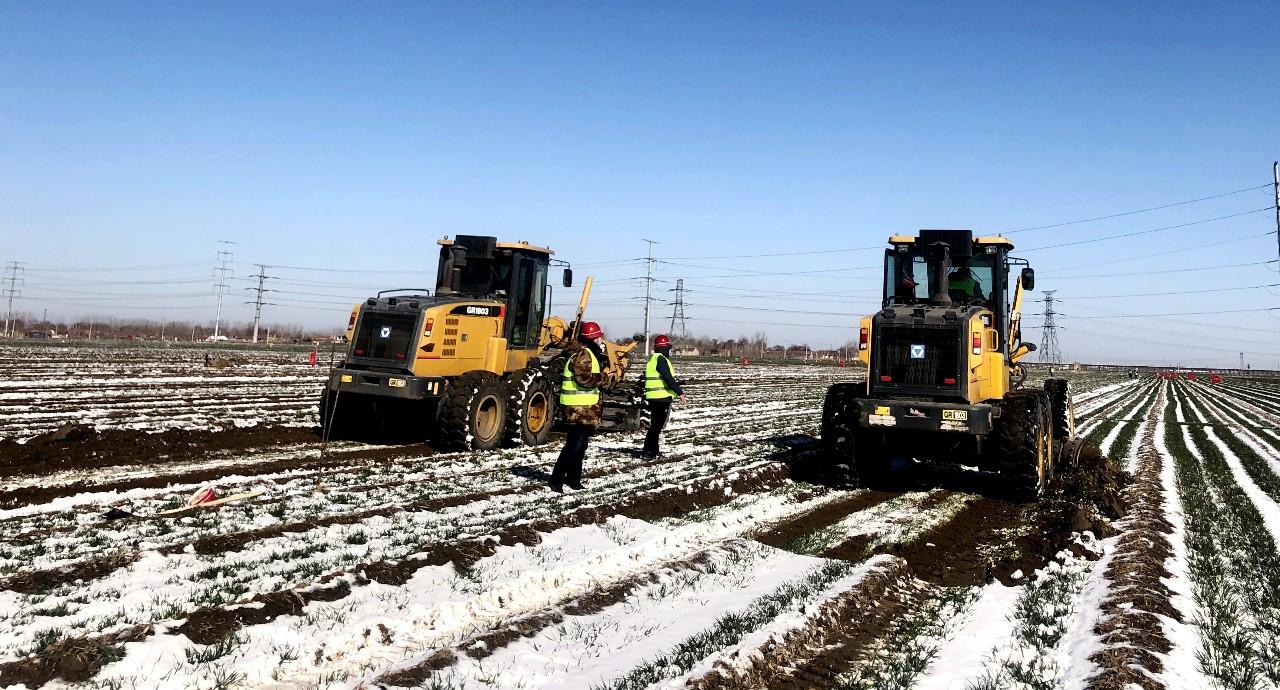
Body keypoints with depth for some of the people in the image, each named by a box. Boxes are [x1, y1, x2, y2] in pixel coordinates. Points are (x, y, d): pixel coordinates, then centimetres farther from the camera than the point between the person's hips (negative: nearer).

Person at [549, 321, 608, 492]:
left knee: (579, 445, 15)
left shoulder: (587, 353, 18)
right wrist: (602, 377, -11)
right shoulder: (583, 354, -16)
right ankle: (556, 480, -6)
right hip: (579, 408, -11)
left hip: (584, 407, 11)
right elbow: (584, 379, -24)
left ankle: (573, 479, 23)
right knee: (574, 445, -9)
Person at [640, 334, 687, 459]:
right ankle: (647, 452, -5)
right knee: (657, 425, -6)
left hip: (653, 398, 10)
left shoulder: (653, 359, 18)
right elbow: (668, 378, -20)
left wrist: (678, 388, 27)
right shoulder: (661, 359, -14)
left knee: (655, 425, 16)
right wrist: (680, 393, -18)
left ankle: (653, 451, 21)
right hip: (662, 398, -10)